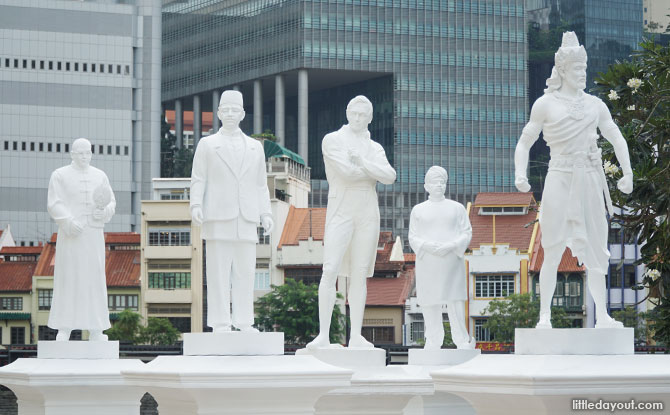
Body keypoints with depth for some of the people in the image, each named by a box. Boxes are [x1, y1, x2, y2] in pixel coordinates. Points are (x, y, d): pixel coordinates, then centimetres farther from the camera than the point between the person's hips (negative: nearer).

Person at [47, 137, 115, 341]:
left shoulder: (100, 176, 12)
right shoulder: (60, 175, 2)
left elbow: (111, 202, 11)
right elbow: (54, 204, -6)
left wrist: (105, 211, -12)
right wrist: (69, 222, -21)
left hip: (94, 233, 3)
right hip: (71, 233, -3)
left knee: (95, 277, 1)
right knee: (67, 278, -5)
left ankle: (95, 329, 3)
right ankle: (64, 328, -2)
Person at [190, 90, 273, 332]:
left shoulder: (255, 147, 19)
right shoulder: (207, 145, 11)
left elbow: (261, 185, 18)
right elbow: (198, 180, 5)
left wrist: (266, 213, 7)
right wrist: (196, 205, -11)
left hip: (246, 220, 3)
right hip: (218, 218, -3)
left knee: (245, 272, -1)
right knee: (218, 273, -6)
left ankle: (245, 323, 2)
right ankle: (220, 324, -5)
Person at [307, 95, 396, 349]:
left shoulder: (375, 149, 15)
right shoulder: (332, 140, 2)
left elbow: (390, 177, -3)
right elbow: (347, 171, -14)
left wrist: (362, 162, -13)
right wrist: (376, 171, -2)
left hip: (367, 214, 4)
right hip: (340, 212, -4)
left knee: (360, 275, 2)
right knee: (330, 272, -14)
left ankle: (356, 336, 2)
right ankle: (323, 335, -16)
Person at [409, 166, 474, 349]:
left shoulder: (457, 208, 10)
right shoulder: (418, 210, 10)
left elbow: (466, 233, 5)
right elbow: (413, 238, 6)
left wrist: (451, 246, -13)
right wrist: (428, 246, -13)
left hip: (452, 261, -1)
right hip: (427, 264, 1)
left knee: (455, 301, -5)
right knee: (430, 303, 0)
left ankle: (462, 341, 0)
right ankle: (433, 341, 8)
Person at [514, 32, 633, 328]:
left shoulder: (595, 105, 13)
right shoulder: (545, 104, 4)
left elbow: (617, 140, 15)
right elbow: (524, 143, 3)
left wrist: (627, 173, 2)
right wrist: (520, 174, -13)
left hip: (590, 181, 3)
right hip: (560, 180, -3)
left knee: (595, 250, 2)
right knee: (553, 251, -6)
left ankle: (602, 315, 3)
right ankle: (544, 316, -3)